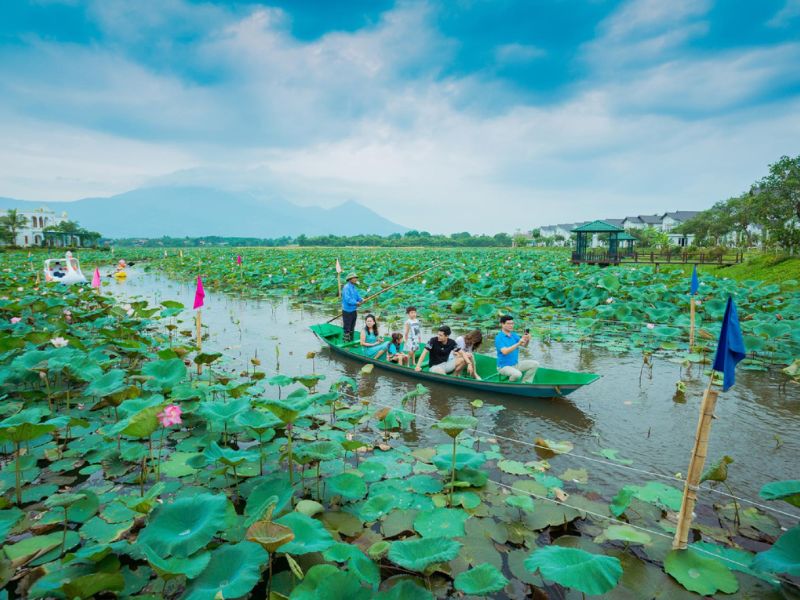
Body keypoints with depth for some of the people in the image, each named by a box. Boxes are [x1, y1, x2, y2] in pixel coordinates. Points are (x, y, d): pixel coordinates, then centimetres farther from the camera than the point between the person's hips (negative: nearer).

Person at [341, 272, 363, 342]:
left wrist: (361, 299, -6)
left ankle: (351, 341, 29)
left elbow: (358, 296, 13)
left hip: (354, 310, 9)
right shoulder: (346, 287, -17)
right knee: (347, 328, -3)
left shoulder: (354, 288, 12)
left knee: (352, 328, 18)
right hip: (347, 311, -9)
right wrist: (356, 303, -23)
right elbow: (347, 299, -25)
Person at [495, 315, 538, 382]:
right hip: (504, 366, -7)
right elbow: (505, 351, -31)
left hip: (516, 364, 8)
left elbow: (525, 345, -3)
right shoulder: (499, 338, -17)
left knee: (535, 364, -2)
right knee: (517, 374, -35)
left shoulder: (514, 335, 6)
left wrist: (527, 340, -26)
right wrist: (518, 343, -39)